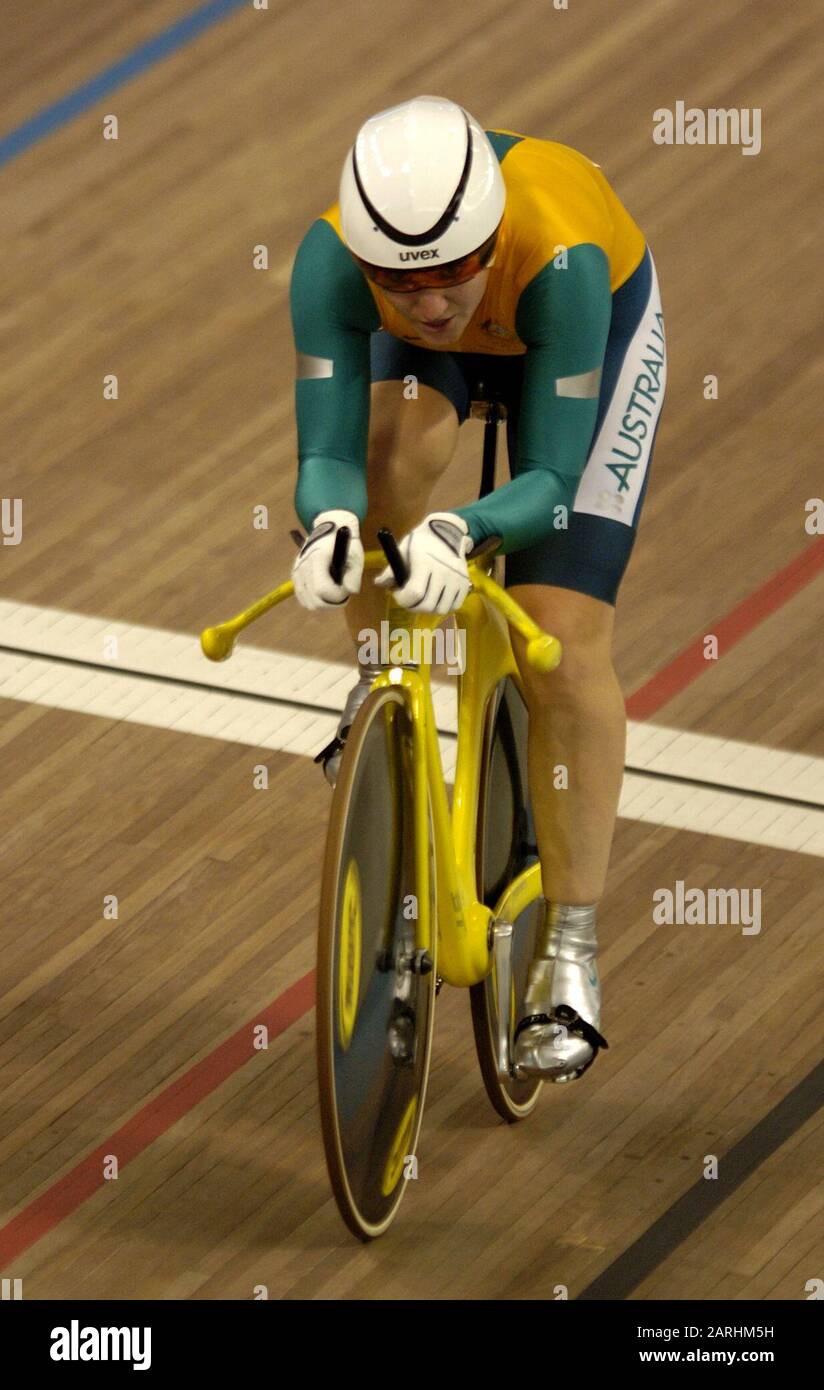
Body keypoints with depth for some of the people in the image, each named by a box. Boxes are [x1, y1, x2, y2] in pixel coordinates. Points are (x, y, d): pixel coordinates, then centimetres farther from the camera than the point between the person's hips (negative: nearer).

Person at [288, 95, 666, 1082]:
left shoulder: (559, 256, -44)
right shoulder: (331, 260, -38)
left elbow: (550, 478, -39)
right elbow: (326, 453, -33)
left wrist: (460, 532, -59)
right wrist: (327, 521, -56)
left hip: (601, 324, -2)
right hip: (430, 360, 3)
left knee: (564, 646, -12)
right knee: (388, 455, -32)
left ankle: (570, 957, 0)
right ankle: (383, 686, -2)